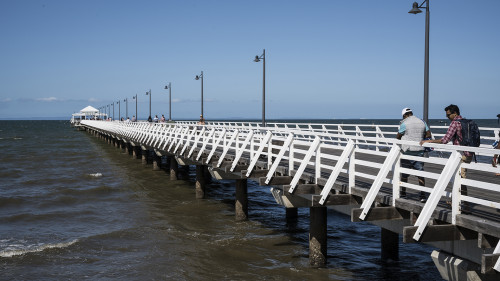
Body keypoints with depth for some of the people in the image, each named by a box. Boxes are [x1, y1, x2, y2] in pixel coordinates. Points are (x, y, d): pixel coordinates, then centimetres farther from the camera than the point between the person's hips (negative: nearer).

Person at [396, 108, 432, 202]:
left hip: (408, 150, -4)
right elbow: (428, 135, 11)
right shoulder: (422, 122, 7)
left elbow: (398, 137, -2)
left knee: (404, 173, 10)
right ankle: (423, 195, -3)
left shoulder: (404, 123, -8)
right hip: (420, 151, 4)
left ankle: (403, 192, 21)